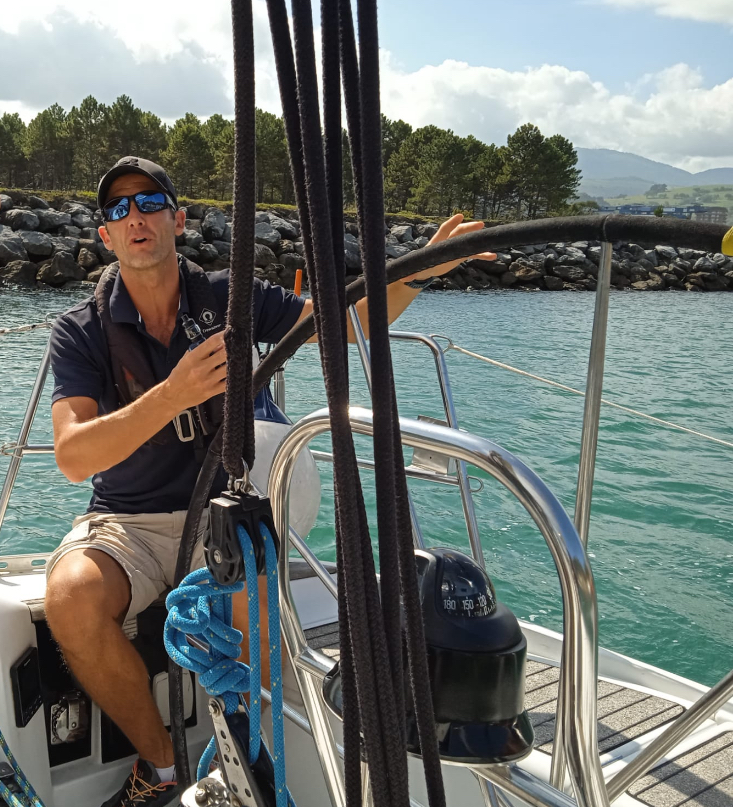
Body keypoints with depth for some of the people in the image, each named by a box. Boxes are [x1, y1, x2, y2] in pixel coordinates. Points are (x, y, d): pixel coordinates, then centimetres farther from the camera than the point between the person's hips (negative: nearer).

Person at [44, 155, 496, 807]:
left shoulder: (229, 298, 1)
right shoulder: (80, 332, -3)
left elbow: (348, 322, -1)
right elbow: (73, 456, -16)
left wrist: (419, 272, -19)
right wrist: (173, 395, -31)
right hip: (124, 524, 1)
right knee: (72, 596, -30)